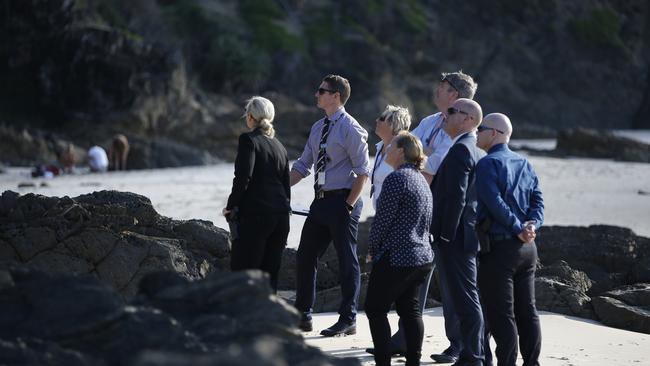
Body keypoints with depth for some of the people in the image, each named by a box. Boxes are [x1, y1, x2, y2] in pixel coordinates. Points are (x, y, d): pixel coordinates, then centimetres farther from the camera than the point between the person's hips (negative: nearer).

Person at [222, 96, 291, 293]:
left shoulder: (248, 140, -5)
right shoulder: (279, 146, 16)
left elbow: (243, 177, -16)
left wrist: (231, 206, -4)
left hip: (255, 214, -7)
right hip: (281, 215, 7)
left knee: (243, 270, -4)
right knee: (270, 272, 9)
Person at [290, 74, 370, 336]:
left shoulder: (351, 129, -12)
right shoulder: (318, 128, 12)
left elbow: (363, 172, -13)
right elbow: (302, 166, 17)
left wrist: (348, 206, -16)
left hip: (342, 201, -8)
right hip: (320, 200, 8)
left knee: (347, 261, 2)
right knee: (305, 256, 10)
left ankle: (348, 320, 11)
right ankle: (302, 315, 20)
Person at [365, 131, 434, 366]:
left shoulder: (397, 179, -16)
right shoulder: (421, 180, 14)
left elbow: (383, 219, -16)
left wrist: (372, 248, 0)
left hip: (396, 258, -9)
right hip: (423, 257, 9)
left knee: (376, 309, 1)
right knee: (409, 308, 14)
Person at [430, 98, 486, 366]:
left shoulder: (460, 150, -15)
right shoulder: (477, 150, 16)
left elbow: (456, 196, -22)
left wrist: (446, 234, -18)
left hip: (456, 237, -10)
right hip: (471, 237, 10)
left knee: (465, 300, -7)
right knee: (469, 299, 14)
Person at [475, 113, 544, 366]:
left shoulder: (488, 164, -9)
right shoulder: (525, 164, 14)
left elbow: (496, 203, -19)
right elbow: (538, 200, 6)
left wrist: (519, 229, -15)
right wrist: (532, 225, -7)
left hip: (499, 246, -7)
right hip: (527, 248, 7)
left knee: (500, 313, -4)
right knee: (526, 310, 12)